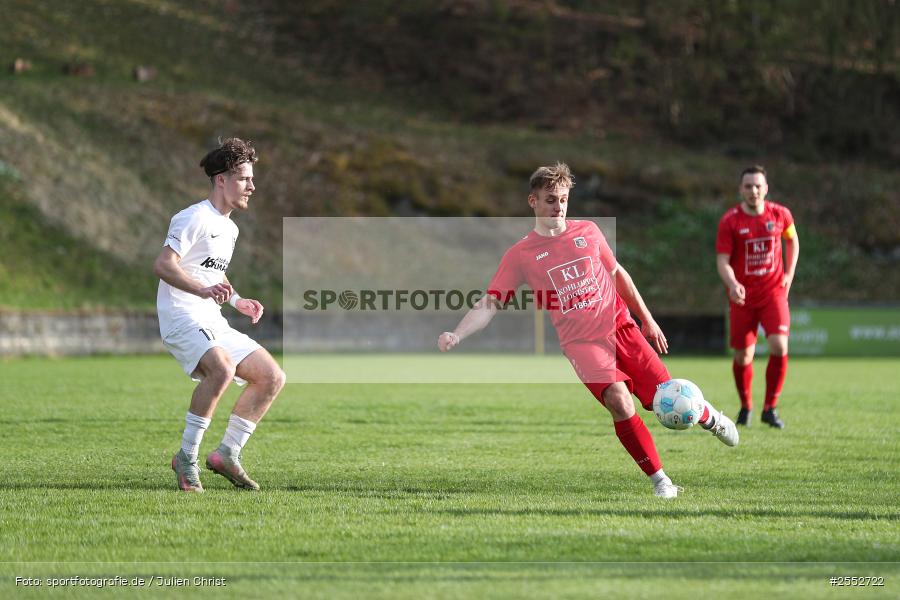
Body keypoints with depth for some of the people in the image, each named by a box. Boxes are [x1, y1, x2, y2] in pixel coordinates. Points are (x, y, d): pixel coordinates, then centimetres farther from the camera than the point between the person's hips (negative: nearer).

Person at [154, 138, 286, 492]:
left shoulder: (229, 229, 20)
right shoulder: (195, 218, -10)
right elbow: (163, 265, -21)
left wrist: (238, 302, 19)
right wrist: (204, 290, -34)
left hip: (213, 323, 10)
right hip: (182, 317, -10)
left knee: (272, 377, 2)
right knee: (222, 368, -34)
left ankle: (227, 454, 7)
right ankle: (187, 458, -24)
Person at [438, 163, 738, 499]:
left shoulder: (587, 232, 6)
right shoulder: (520, 255, -2)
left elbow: (617, 274, 18)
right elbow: (489, 305, -5)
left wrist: (647, 319, 19)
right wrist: (456, 335, -22)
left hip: (621, 326, 2)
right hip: (582, 343, -2)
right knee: (619, 400, -26)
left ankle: (709, 417, 36)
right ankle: (659, 480, -13)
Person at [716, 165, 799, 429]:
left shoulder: (780, 214, -2)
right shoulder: (729, 221, -8)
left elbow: (792, 240, 18)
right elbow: (722, 260, -11)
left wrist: (789, 274, 9)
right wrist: (732, 284, -30)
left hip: (774, 292, 1)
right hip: (742, 297, -1)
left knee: (779, 347, -17)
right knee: (743, 357, 4)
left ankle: (770, 408, -1)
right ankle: (745, 407, 30)